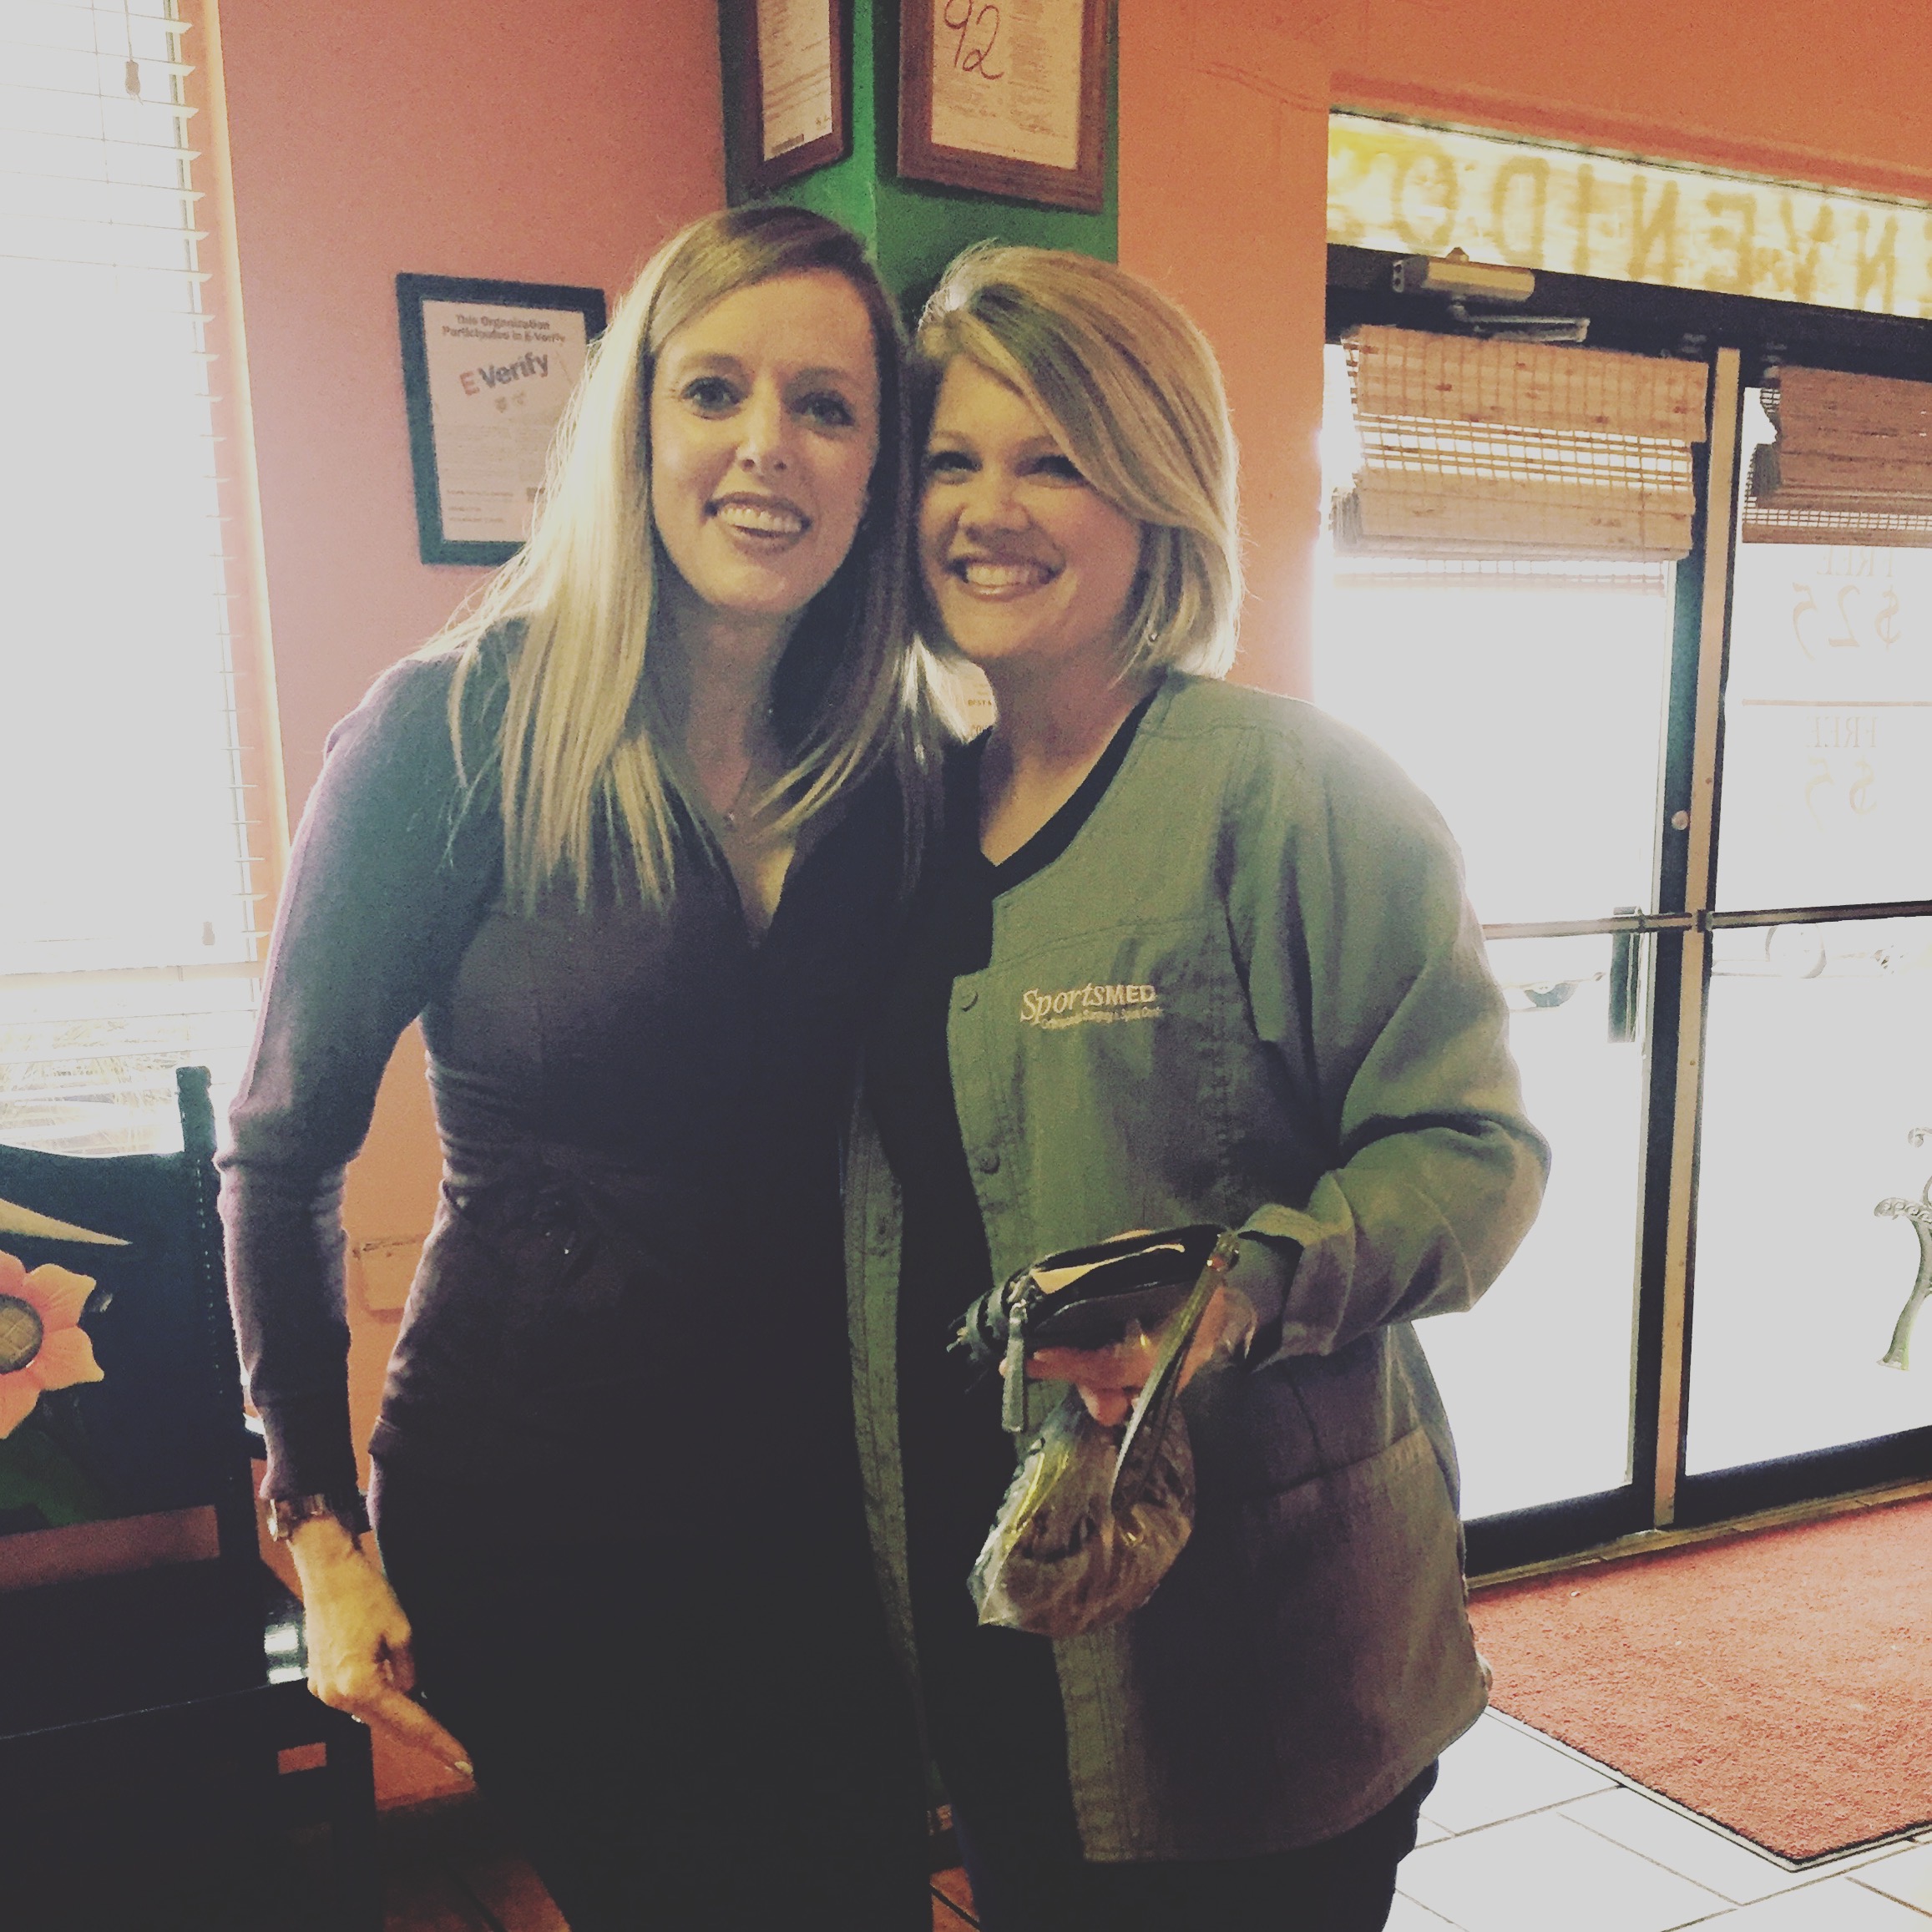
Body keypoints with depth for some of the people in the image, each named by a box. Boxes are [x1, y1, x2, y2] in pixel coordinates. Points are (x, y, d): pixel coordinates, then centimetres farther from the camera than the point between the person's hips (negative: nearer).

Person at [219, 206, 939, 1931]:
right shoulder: (457, 734, -13)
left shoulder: (898, 768, 0)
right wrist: (323, 1534, -9)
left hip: (818, 1491, 4)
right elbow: (283, 1154, -7)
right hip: (534, 1511, -4)